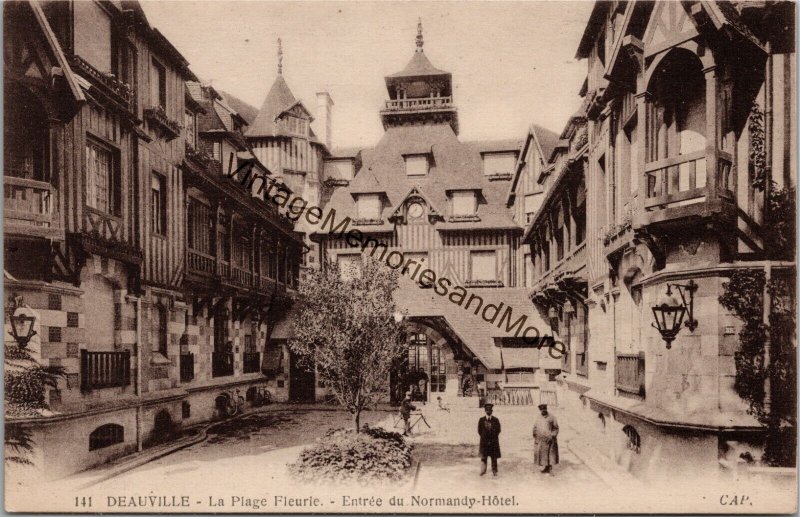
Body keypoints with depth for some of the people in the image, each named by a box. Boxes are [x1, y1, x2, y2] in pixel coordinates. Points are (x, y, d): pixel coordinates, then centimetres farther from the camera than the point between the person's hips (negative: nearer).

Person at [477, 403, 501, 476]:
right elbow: (479, 430, 7)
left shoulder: (495, 420, 1)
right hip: (484, 441, 0)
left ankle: (494, 471, 9)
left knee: (494, 457, 3)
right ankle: (483, 470, 1)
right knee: (483, 456, -3)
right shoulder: (481, 420, 2)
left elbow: (498, 430, 4)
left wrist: (493, 438, 0)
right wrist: (483, 437, 2)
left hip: (493, 441, 0)